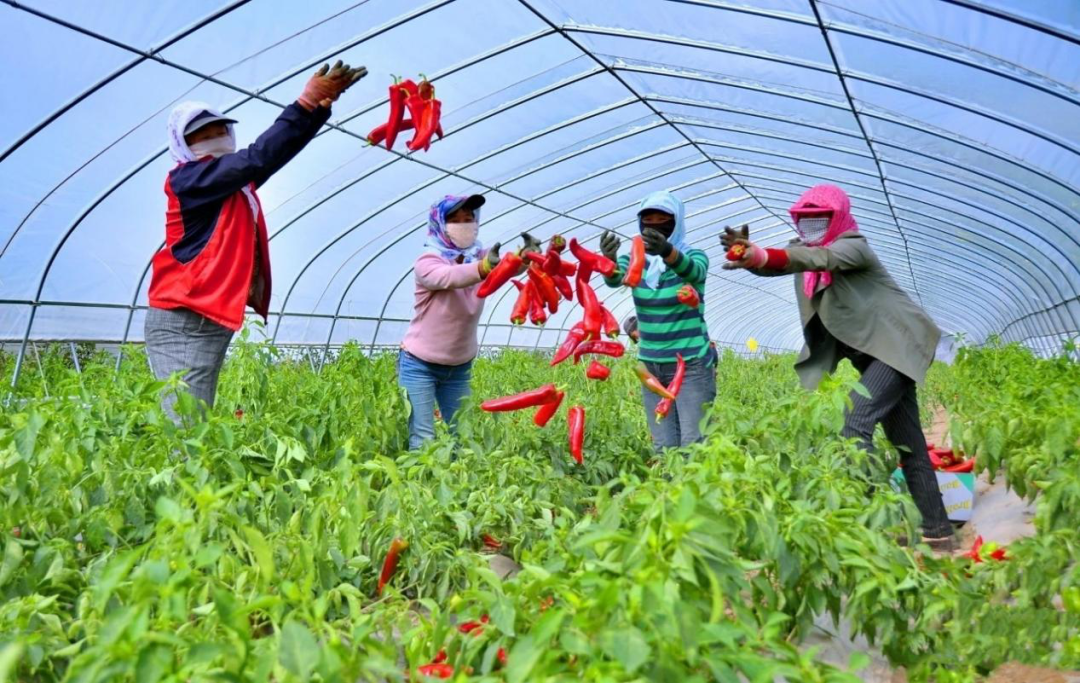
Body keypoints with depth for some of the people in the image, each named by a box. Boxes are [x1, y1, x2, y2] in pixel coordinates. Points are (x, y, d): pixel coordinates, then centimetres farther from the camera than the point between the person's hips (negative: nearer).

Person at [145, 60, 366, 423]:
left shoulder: (236, 179, 16)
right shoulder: (188, 179, -8)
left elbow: (276, 154, 11)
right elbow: (257, 158, -18)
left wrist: (321, 105, 0)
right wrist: (307, 102, -20)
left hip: (212, 319, 9)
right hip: (184, 322, -9)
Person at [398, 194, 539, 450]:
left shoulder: (481, 257, -3)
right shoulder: (427, 263, -16)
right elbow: (449, 277, -38)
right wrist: (484, 268, -58)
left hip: (460, 367, 4)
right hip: (419, 366, -4)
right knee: (423, 438, -7)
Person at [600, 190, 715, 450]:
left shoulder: (694, 256, -4)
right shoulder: (634, 260, 3)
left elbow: (692, 271, -28)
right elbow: (615, 278, -19)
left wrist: (667, 251, -50)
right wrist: (609, 258, -43)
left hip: (691, 364, -3)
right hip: (651, 366, 4)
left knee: (694, 444, -9)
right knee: (663, 446, 6)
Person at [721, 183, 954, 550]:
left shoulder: (853, 246, -14)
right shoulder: (807, 247, 7)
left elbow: (822, 258, -37)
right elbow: (781, 261, -15)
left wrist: (764, 257, -54)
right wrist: (748, 255, -39)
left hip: (897, 345, -8)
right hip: (871, 352, 8)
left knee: (855, 424, -23)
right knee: (908, 443, 10)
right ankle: (937, 531, 17)